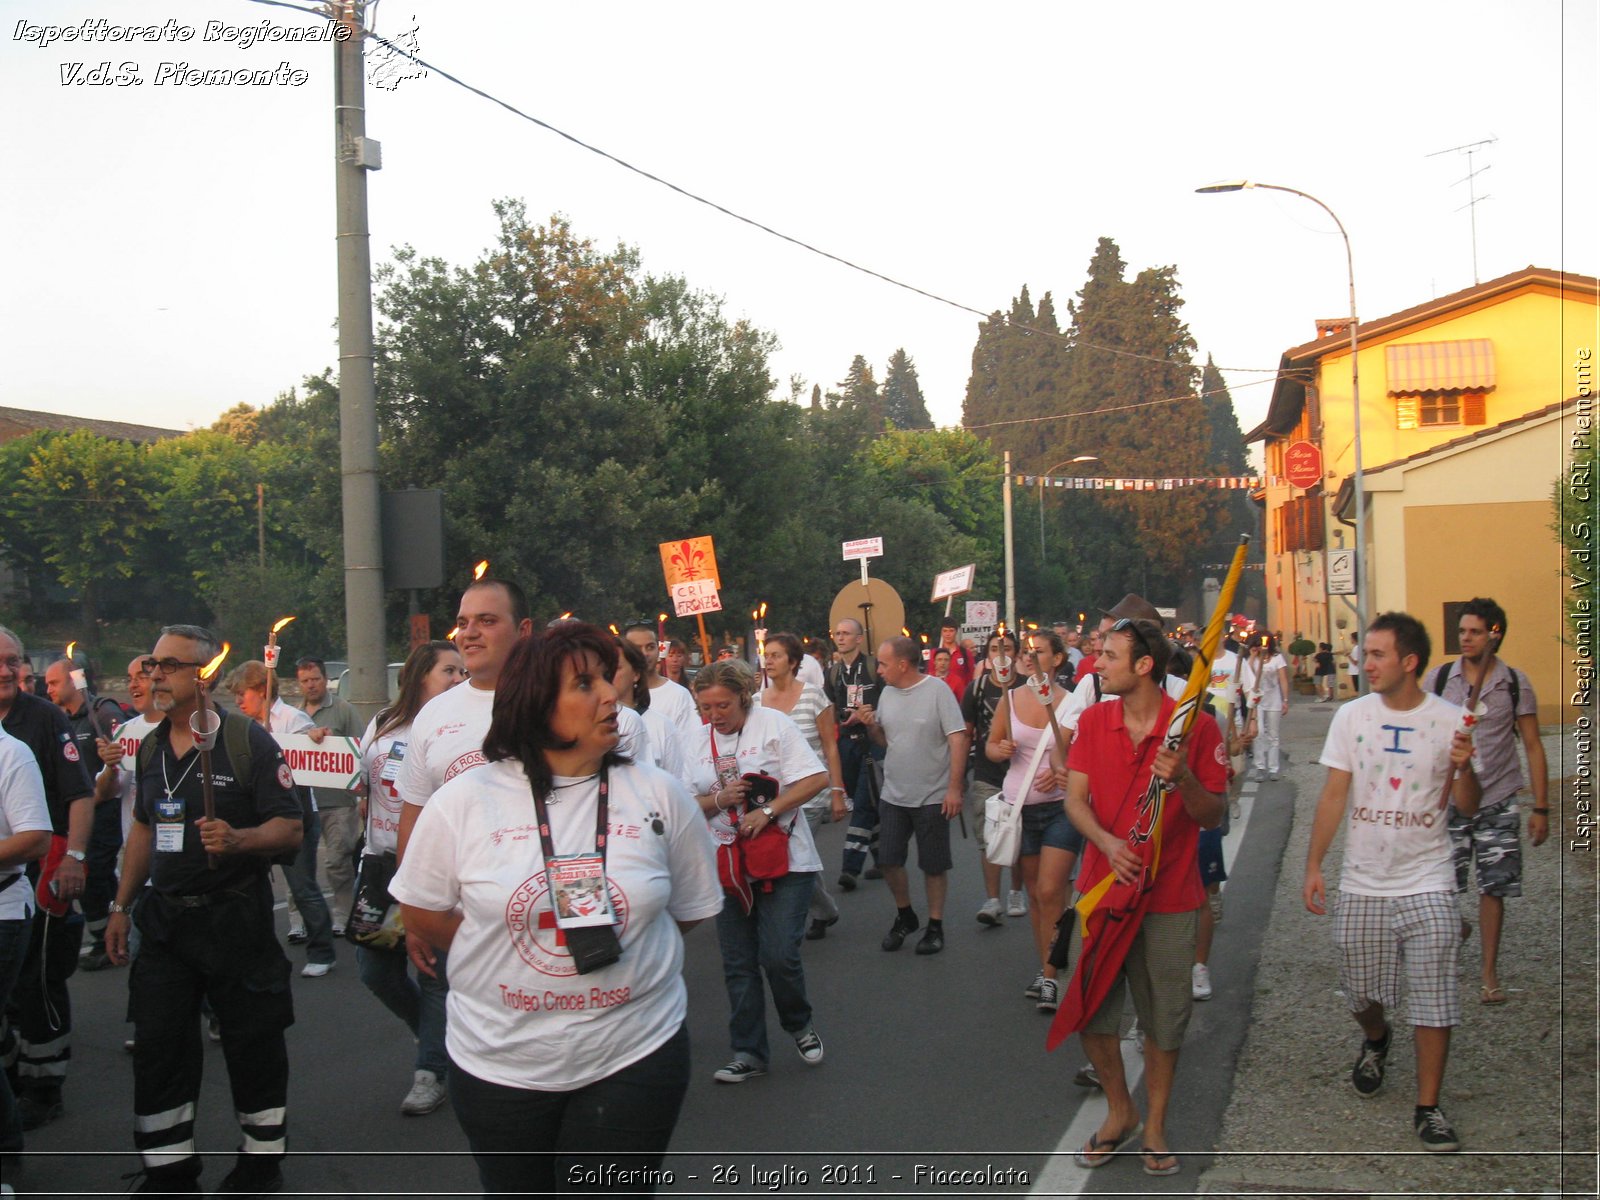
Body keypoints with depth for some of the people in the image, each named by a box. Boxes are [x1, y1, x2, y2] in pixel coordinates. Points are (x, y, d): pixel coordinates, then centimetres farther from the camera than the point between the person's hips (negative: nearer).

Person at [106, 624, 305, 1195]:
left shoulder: (247, 740, -10)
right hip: (165, 919, 6)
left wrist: (238, 839, -30)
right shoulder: (150, 747, 10)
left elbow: (289, 828, -12)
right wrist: (121, 906, 18)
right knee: (157, 1046, 9)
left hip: (236, 917, -6)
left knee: (253, 1044, 5)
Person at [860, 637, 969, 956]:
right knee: (888, 860, 7)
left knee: (933, 865, 6)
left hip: (933, 796, -5)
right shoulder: (888, 693, 4)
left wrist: (955, 788, -18)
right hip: (894, 795, 5)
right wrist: (871, 726, -8)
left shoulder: (937, 690, -14)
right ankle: (905, 915, 29)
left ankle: (935, 926, 21)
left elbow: (958, 739, -15)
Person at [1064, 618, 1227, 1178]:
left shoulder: (1196, 726, -8)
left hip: (1169, 896, -3)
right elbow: (1075, 798, 2)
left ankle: (1155, 1124, 28)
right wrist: (1107, 842, -17)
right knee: (1090, 1011, 5)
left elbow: (1213, 816, -4)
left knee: (1164, 1020, 8)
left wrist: (1184, 778, -24)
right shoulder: (1092, 721, 2)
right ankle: (1120, 1112, 28)